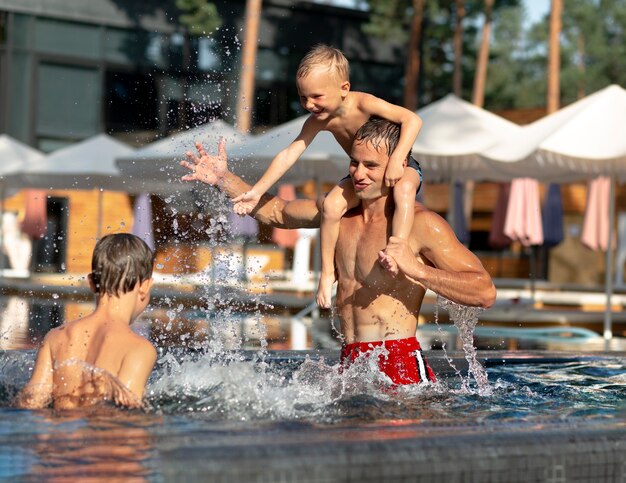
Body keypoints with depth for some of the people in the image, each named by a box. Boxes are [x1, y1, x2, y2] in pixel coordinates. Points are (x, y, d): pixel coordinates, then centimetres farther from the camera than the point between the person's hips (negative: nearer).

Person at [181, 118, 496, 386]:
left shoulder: (420, 224, -8)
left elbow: (485, 293, -15)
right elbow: (274, 211, 31)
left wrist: (416, 269, -25)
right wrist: (224, 179, 19)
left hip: (400, 367, -7)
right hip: (349, 366, 7)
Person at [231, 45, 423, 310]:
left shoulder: (363, 104, -27)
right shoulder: (319, 121, -11)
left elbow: (412, 119, -34)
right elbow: (289, 154, -11)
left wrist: (397, 158, -45)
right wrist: (257, 191, -15)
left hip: (400, 168, -5)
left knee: (403, 190, -39)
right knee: (331, 205, -21)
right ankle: (327, 272, -9)